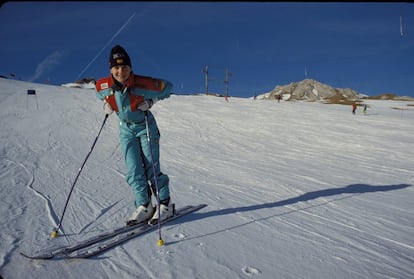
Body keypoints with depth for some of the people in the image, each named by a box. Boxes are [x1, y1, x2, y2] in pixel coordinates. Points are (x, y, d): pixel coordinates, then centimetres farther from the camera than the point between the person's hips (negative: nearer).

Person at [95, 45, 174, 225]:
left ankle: (165, 204, 10)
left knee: (152, 168, -4)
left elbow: (167, 86, -11)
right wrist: (106, 105, -5)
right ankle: (144, 206, 8)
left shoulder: (141, 84, -27)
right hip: (126, 129, 4)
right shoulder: (103, 86, -14)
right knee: (133, 170, -1)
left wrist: (150, 102, -18)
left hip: (146, 127, -4)